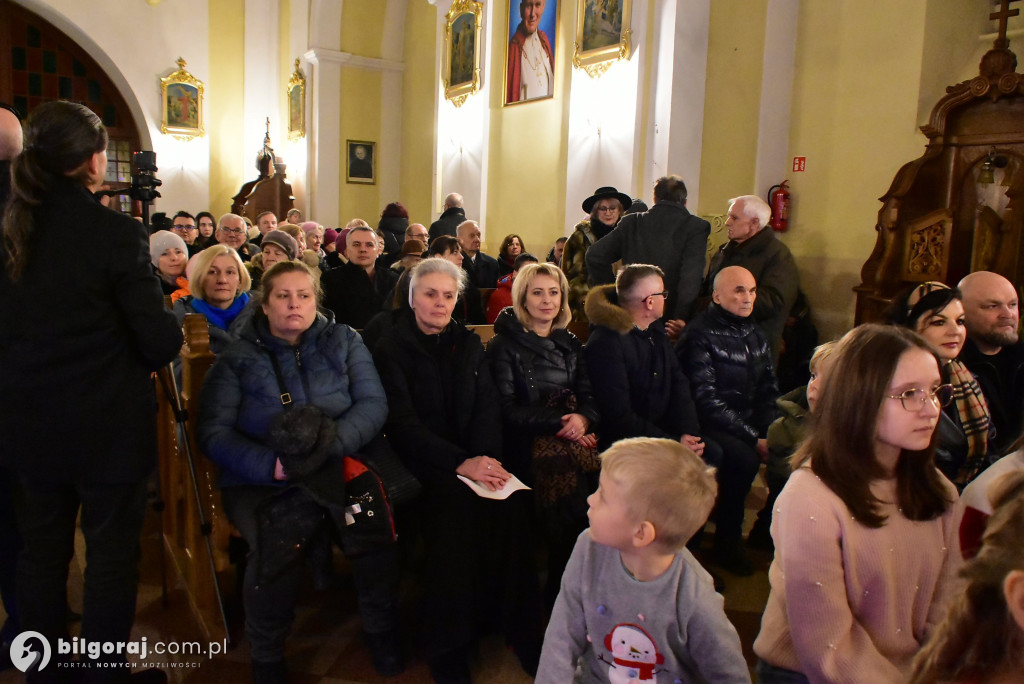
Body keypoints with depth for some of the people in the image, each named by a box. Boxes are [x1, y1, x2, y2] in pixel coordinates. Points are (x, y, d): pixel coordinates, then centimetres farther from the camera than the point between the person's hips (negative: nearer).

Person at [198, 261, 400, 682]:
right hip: (262, 478, -1)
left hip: (338, 464, 1)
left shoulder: (344, 341, 10)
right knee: (278, 542, -32)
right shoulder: (236, 358, 6)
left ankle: (379, 626, 0)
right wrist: (274, 465, -20)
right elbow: (214, 433, -3)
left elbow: (374, 403, 0)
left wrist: (333, 441, -20)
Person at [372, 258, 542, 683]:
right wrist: (460, 463, -23)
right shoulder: (391, 350, 0)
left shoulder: (470, 345, 14)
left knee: (510, 498, -26)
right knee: (457, 502, -33)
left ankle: (519, 626, -13)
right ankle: (447, 643, -17)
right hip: (421, 461, -3)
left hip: (471, 455, 4)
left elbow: (487, 408, 6)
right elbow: (403, 424, -10)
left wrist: (487, 457, -15)